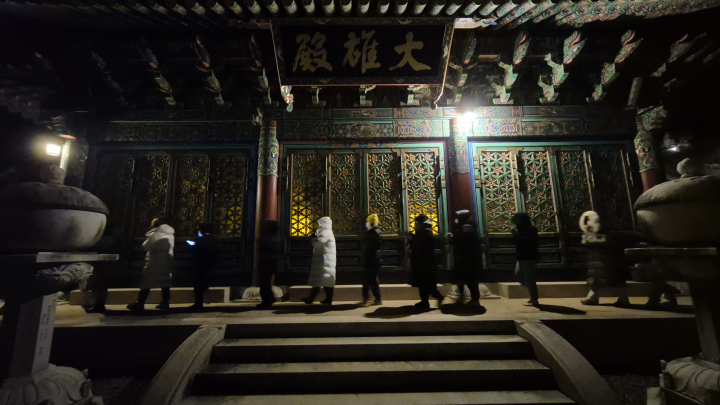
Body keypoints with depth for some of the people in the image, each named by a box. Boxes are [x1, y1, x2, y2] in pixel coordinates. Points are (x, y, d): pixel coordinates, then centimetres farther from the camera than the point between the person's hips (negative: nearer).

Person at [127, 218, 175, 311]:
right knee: (165, 281, 8)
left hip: (155, 261, -6)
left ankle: (140, 303, 4)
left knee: (147, 282, 1)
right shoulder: (171, 235, 9)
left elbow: (145, 246, -1)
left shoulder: (155, 234, -9)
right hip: (167, 260, 6)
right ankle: (165, 302, 9)